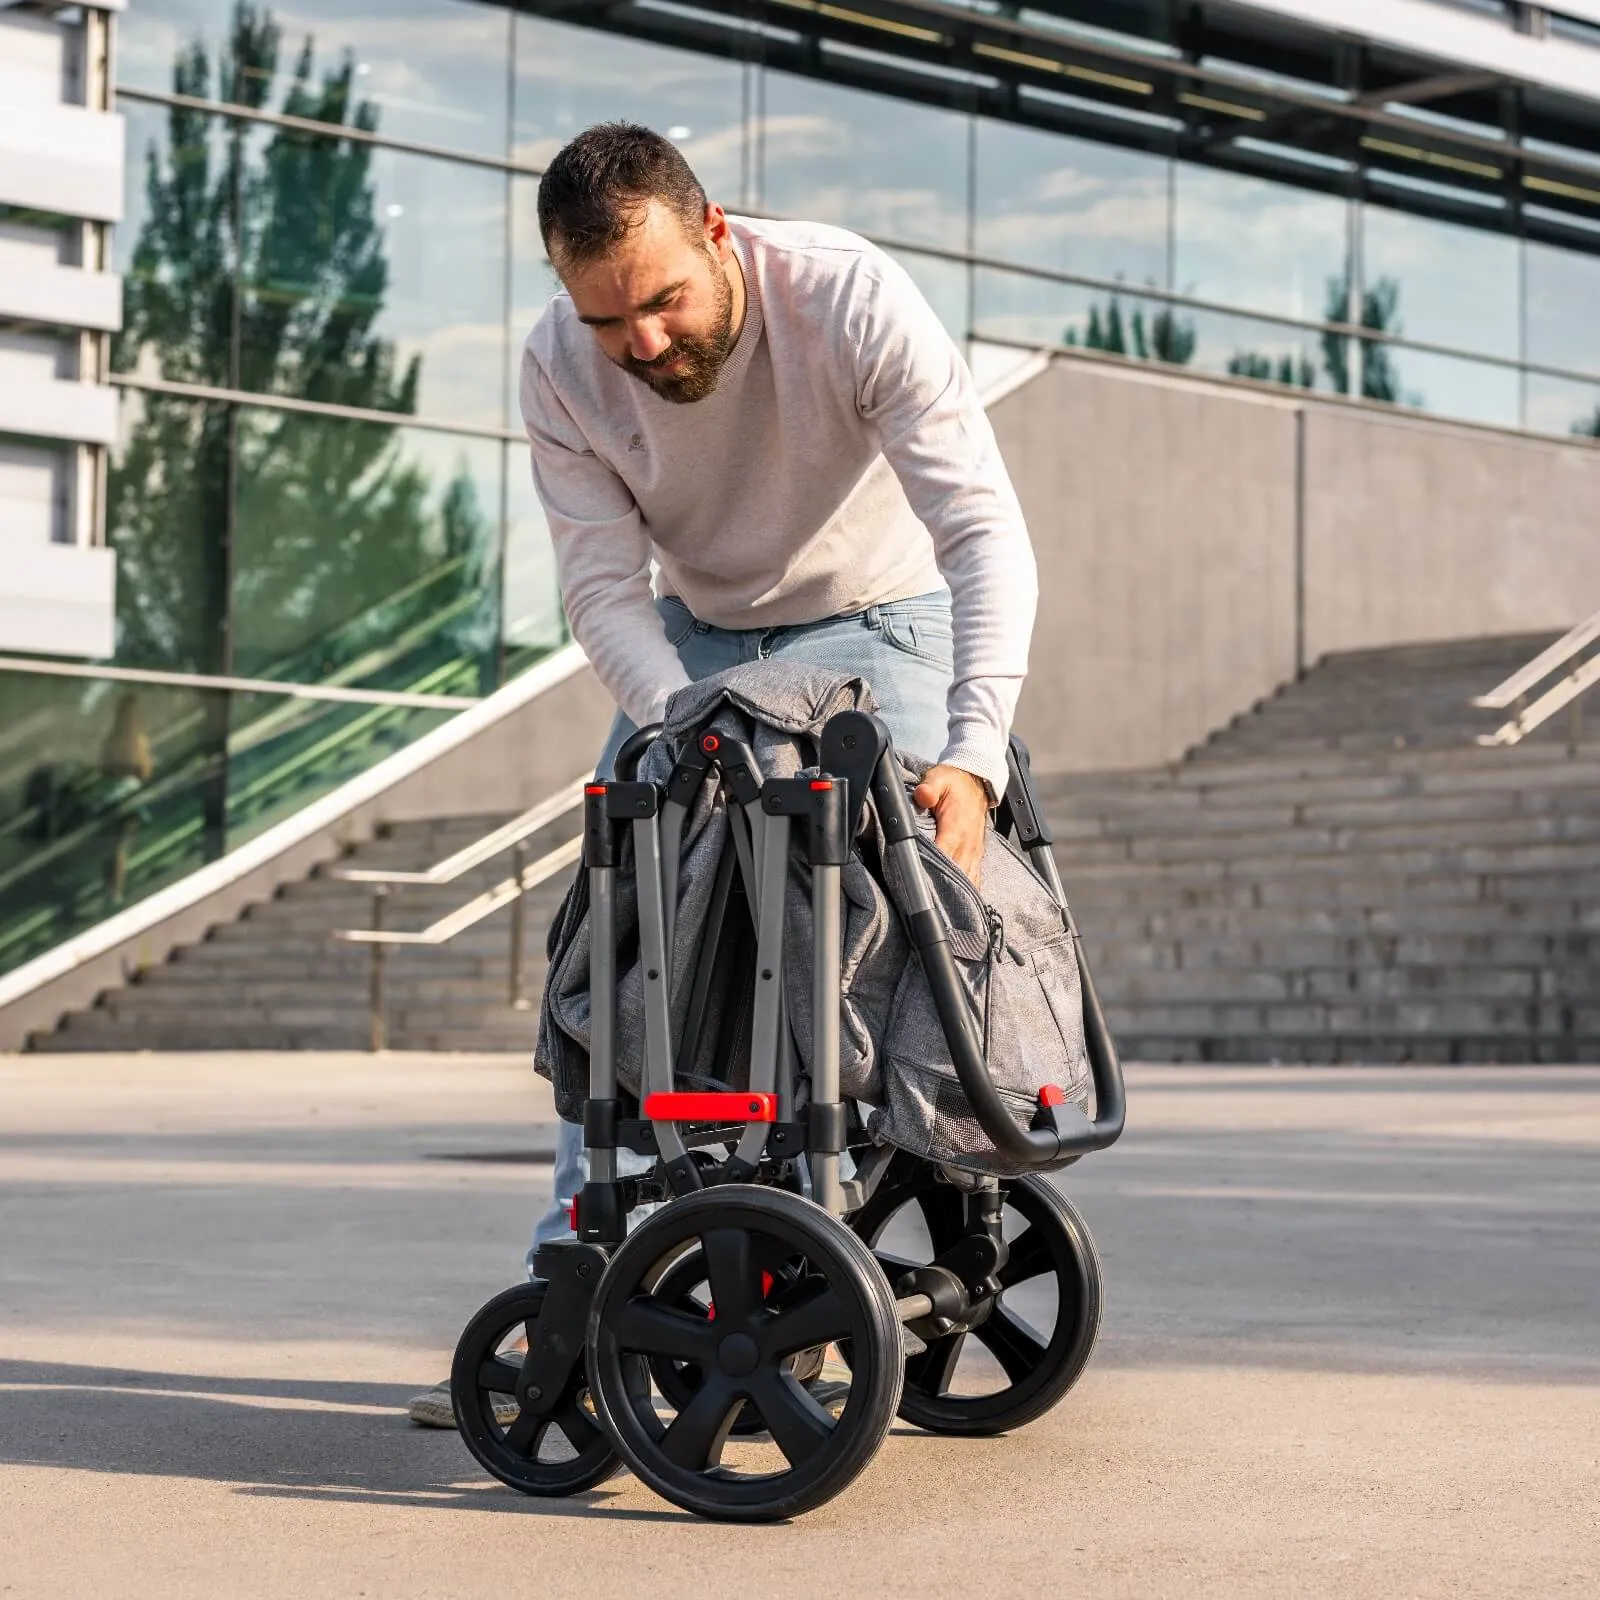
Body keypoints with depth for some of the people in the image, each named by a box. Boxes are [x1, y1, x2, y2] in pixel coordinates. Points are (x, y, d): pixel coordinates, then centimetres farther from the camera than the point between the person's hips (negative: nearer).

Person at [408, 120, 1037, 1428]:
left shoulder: (852, 302, -32)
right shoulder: (561, 369, -21)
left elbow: (986, 532, -36)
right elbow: (605, 588, -18)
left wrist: (974, 754, -50)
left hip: (877, 622, -3)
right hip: (694, 637, 3)